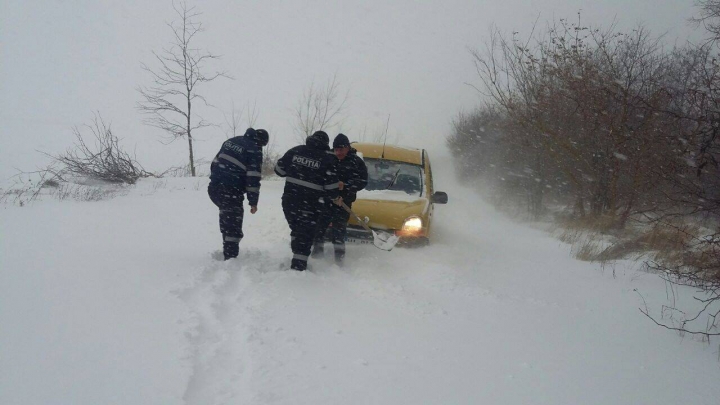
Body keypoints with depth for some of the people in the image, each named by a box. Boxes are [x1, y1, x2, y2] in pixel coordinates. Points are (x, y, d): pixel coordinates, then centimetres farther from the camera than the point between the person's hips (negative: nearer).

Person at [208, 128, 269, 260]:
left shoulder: (231, 141, 17)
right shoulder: (254, 150, -6)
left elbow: (216, 161, 20)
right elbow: (253, 178, -11)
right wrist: (253, 201, -7)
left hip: (214, 187, 8)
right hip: (231, 191, -8)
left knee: (227, 220, 25)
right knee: (233, 225, -4)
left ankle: (228, 251, 34)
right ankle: (230, 258, -7)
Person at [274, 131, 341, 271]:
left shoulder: (295, 151, 3)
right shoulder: (327, 159, -7)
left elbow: (279, 169, 9)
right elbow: (331, 184, -9)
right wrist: (335, 197, 10)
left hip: (289, 199, 4)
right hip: (310, 204, -4)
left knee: (297, 229, 21)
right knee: (306, 234, 1)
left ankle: (297, 260, 28)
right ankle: (298, 266, -4)